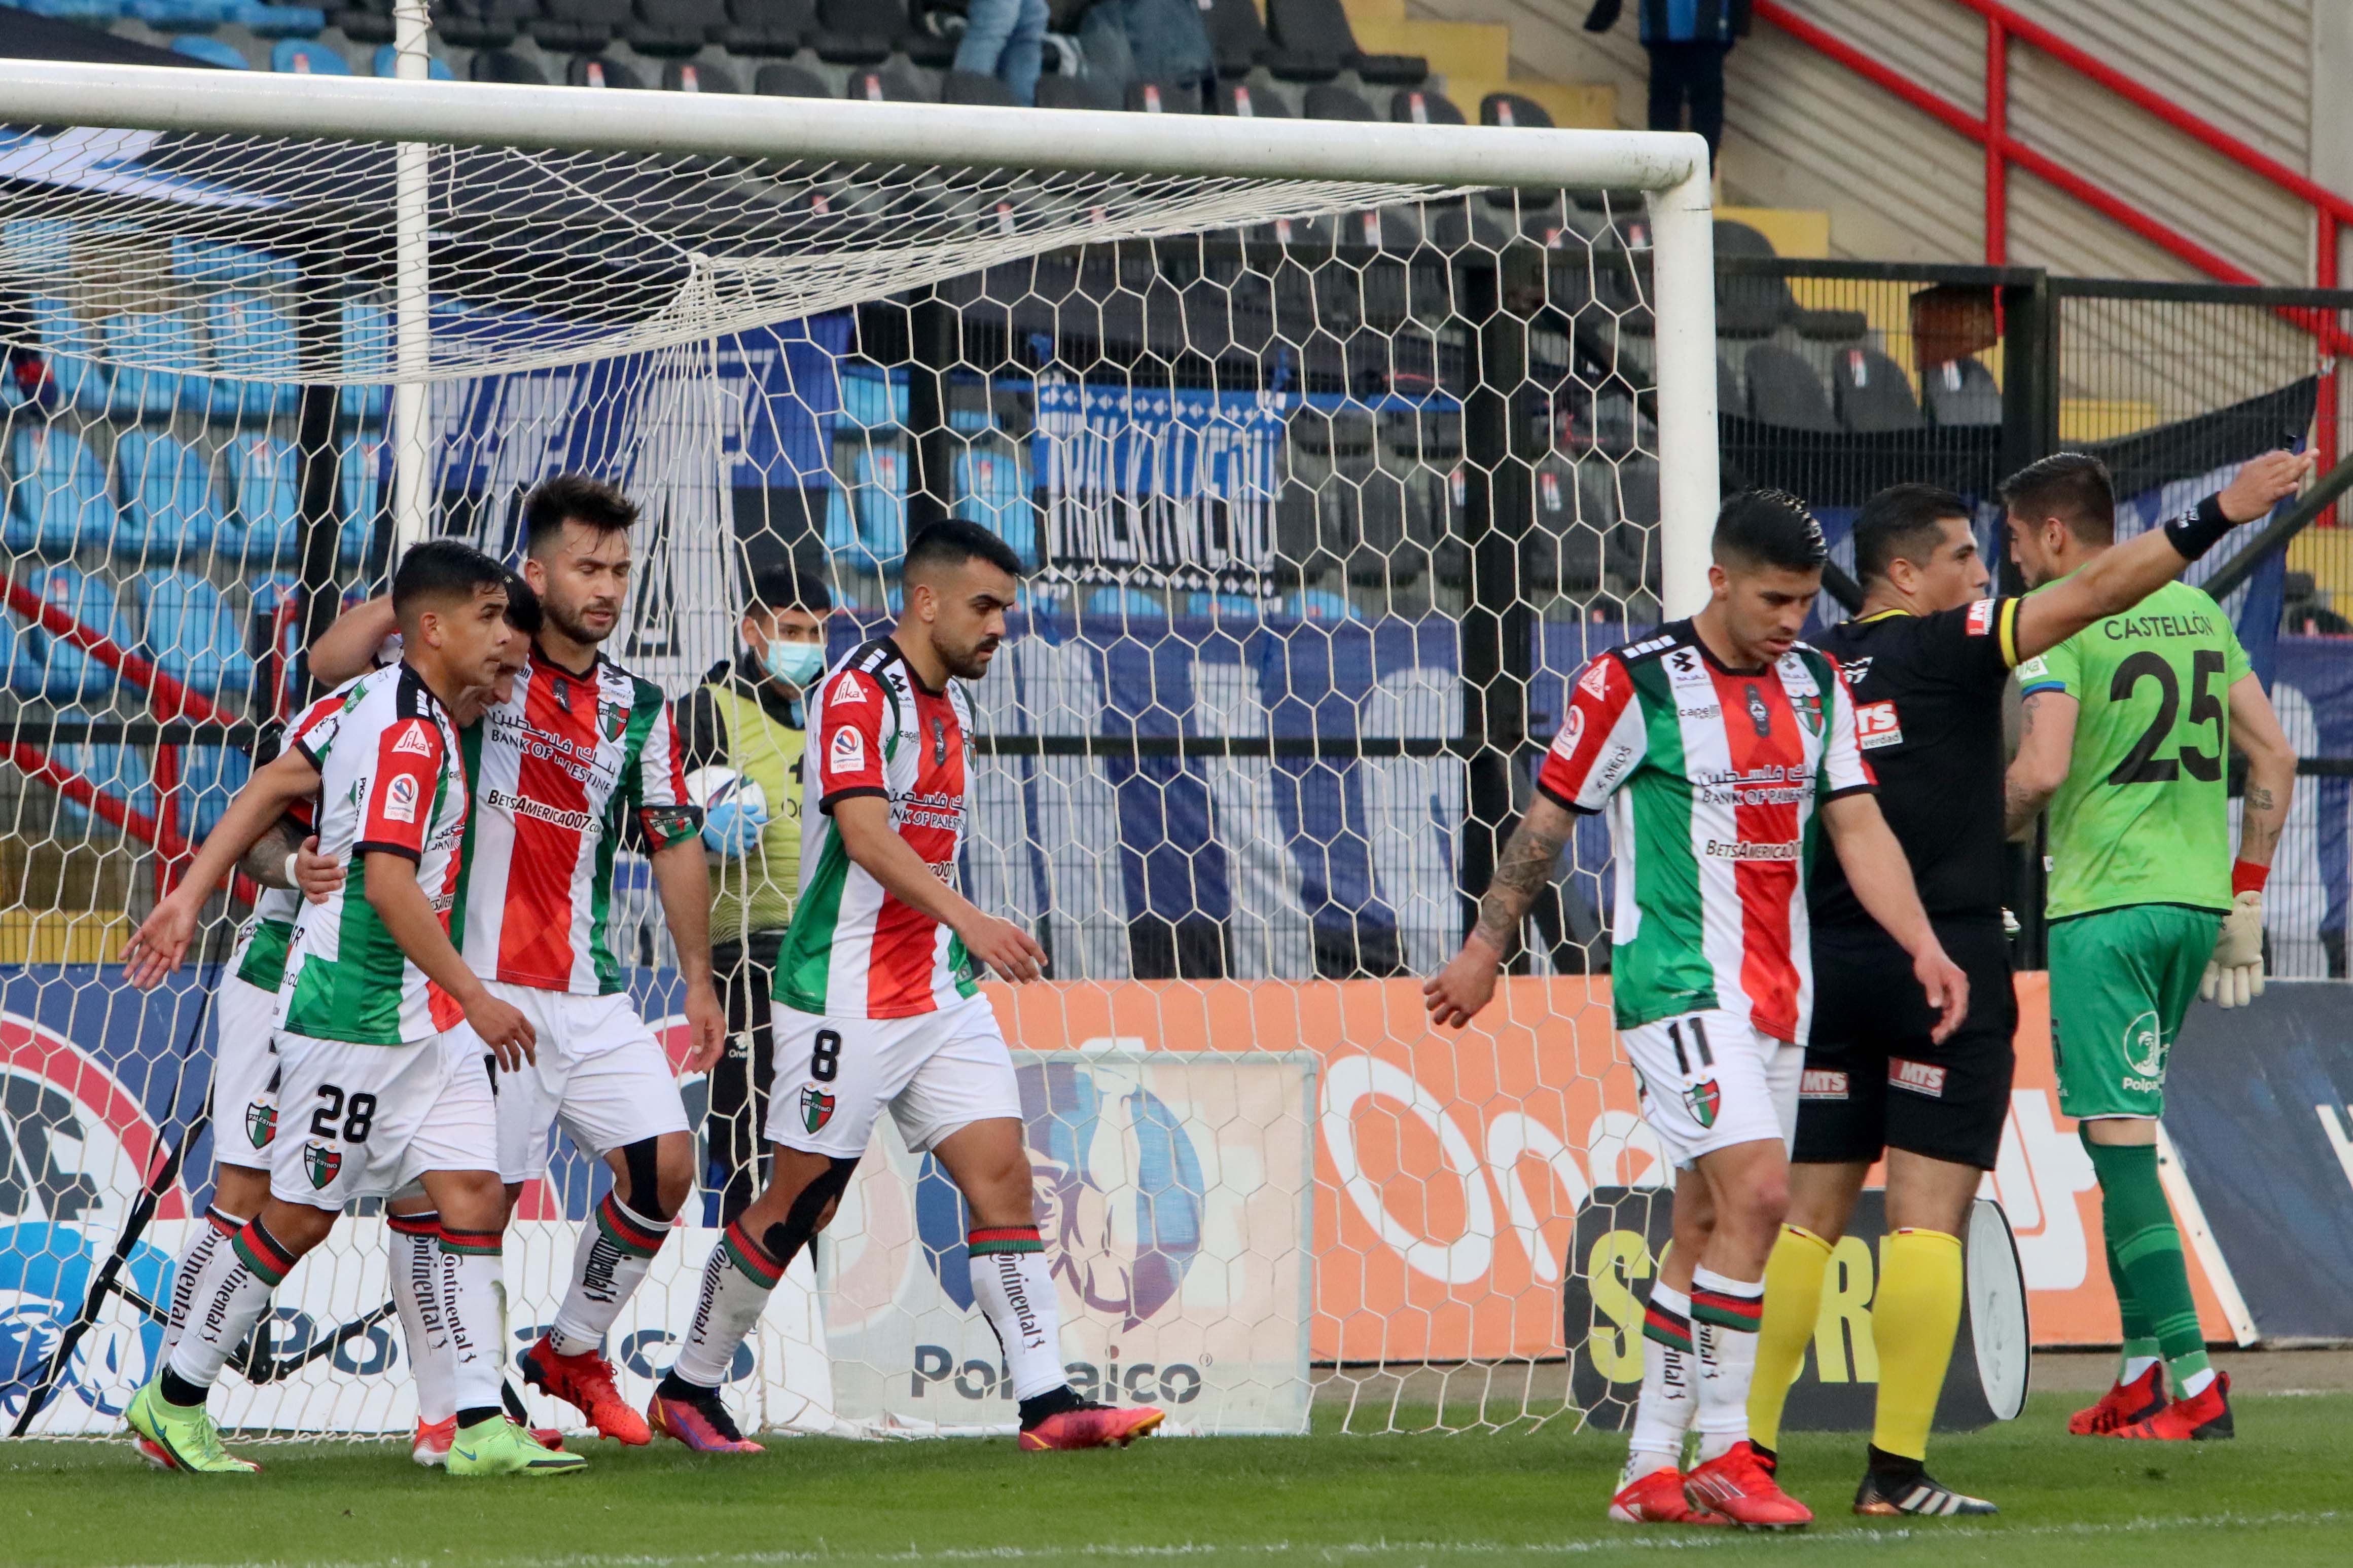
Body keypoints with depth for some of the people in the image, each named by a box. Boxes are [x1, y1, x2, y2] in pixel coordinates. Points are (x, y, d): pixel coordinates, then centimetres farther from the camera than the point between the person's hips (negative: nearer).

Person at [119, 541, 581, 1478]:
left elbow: (271, 787, 12)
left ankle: (481, 1426, -4)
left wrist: (189, 900, 13)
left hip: (428, 1023, 9)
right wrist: (476, 997, -22)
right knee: (301, 1214, 2)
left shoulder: (375, 702, 10)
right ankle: (174, 1397, 16)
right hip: (355, 1012, -9)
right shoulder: (411, 734, -19)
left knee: (473, 1196, -1)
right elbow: (389, 882, -25)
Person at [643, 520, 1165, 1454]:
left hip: (940, 992, 8)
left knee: (1003, 1177, -5)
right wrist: (967, 919, -41)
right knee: (797, 1206, 0)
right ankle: (689, 1389, 17)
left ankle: (1047, 1403, -10)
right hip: (845, 995, -8)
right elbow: (865, 833, -30)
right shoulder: (857, 692, -15)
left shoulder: (950, 702, 13)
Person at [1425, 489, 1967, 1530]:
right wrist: (1486, 953, 5)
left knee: (1706, 1226, 7)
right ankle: (1722, 1451, -16)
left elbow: (1857, 828, 9)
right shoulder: (1634, 685, -9)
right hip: (1678, 978, -7)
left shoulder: (1816, 685, 10)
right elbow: (1546, 823, -1)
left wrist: (1924, 945, -4)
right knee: (1757, 1191, -20)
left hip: (1774, 990, 7)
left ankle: (1650, 1469, 12)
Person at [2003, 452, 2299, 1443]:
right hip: (2196, 897, 7)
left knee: (2119, 1136, -6)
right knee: (2124, 1131, 17)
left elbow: (2042, 771, -20)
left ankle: (2193, 1380, -14)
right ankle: (2142, 1368, 13)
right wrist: (2244, 901, 18)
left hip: (2103, 904, -7)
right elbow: (2273, 758, 13)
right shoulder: (2196, 610, 14)